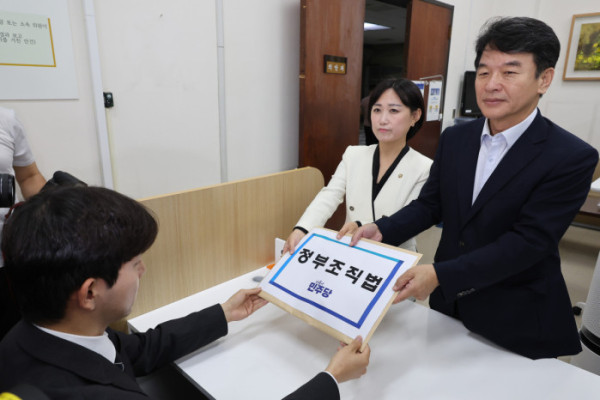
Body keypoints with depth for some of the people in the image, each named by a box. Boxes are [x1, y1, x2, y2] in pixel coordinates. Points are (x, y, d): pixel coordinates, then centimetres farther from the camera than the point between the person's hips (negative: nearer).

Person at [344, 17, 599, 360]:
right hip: (448, 303, 5)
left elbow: (528, 241, -25)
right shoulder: (455, 138, -2)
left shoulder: (572, 158, -18)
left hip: (517, 321, -4)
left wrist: (440, 275, -33)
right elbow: (430, 204, 1)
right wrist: (382, 230, -16)